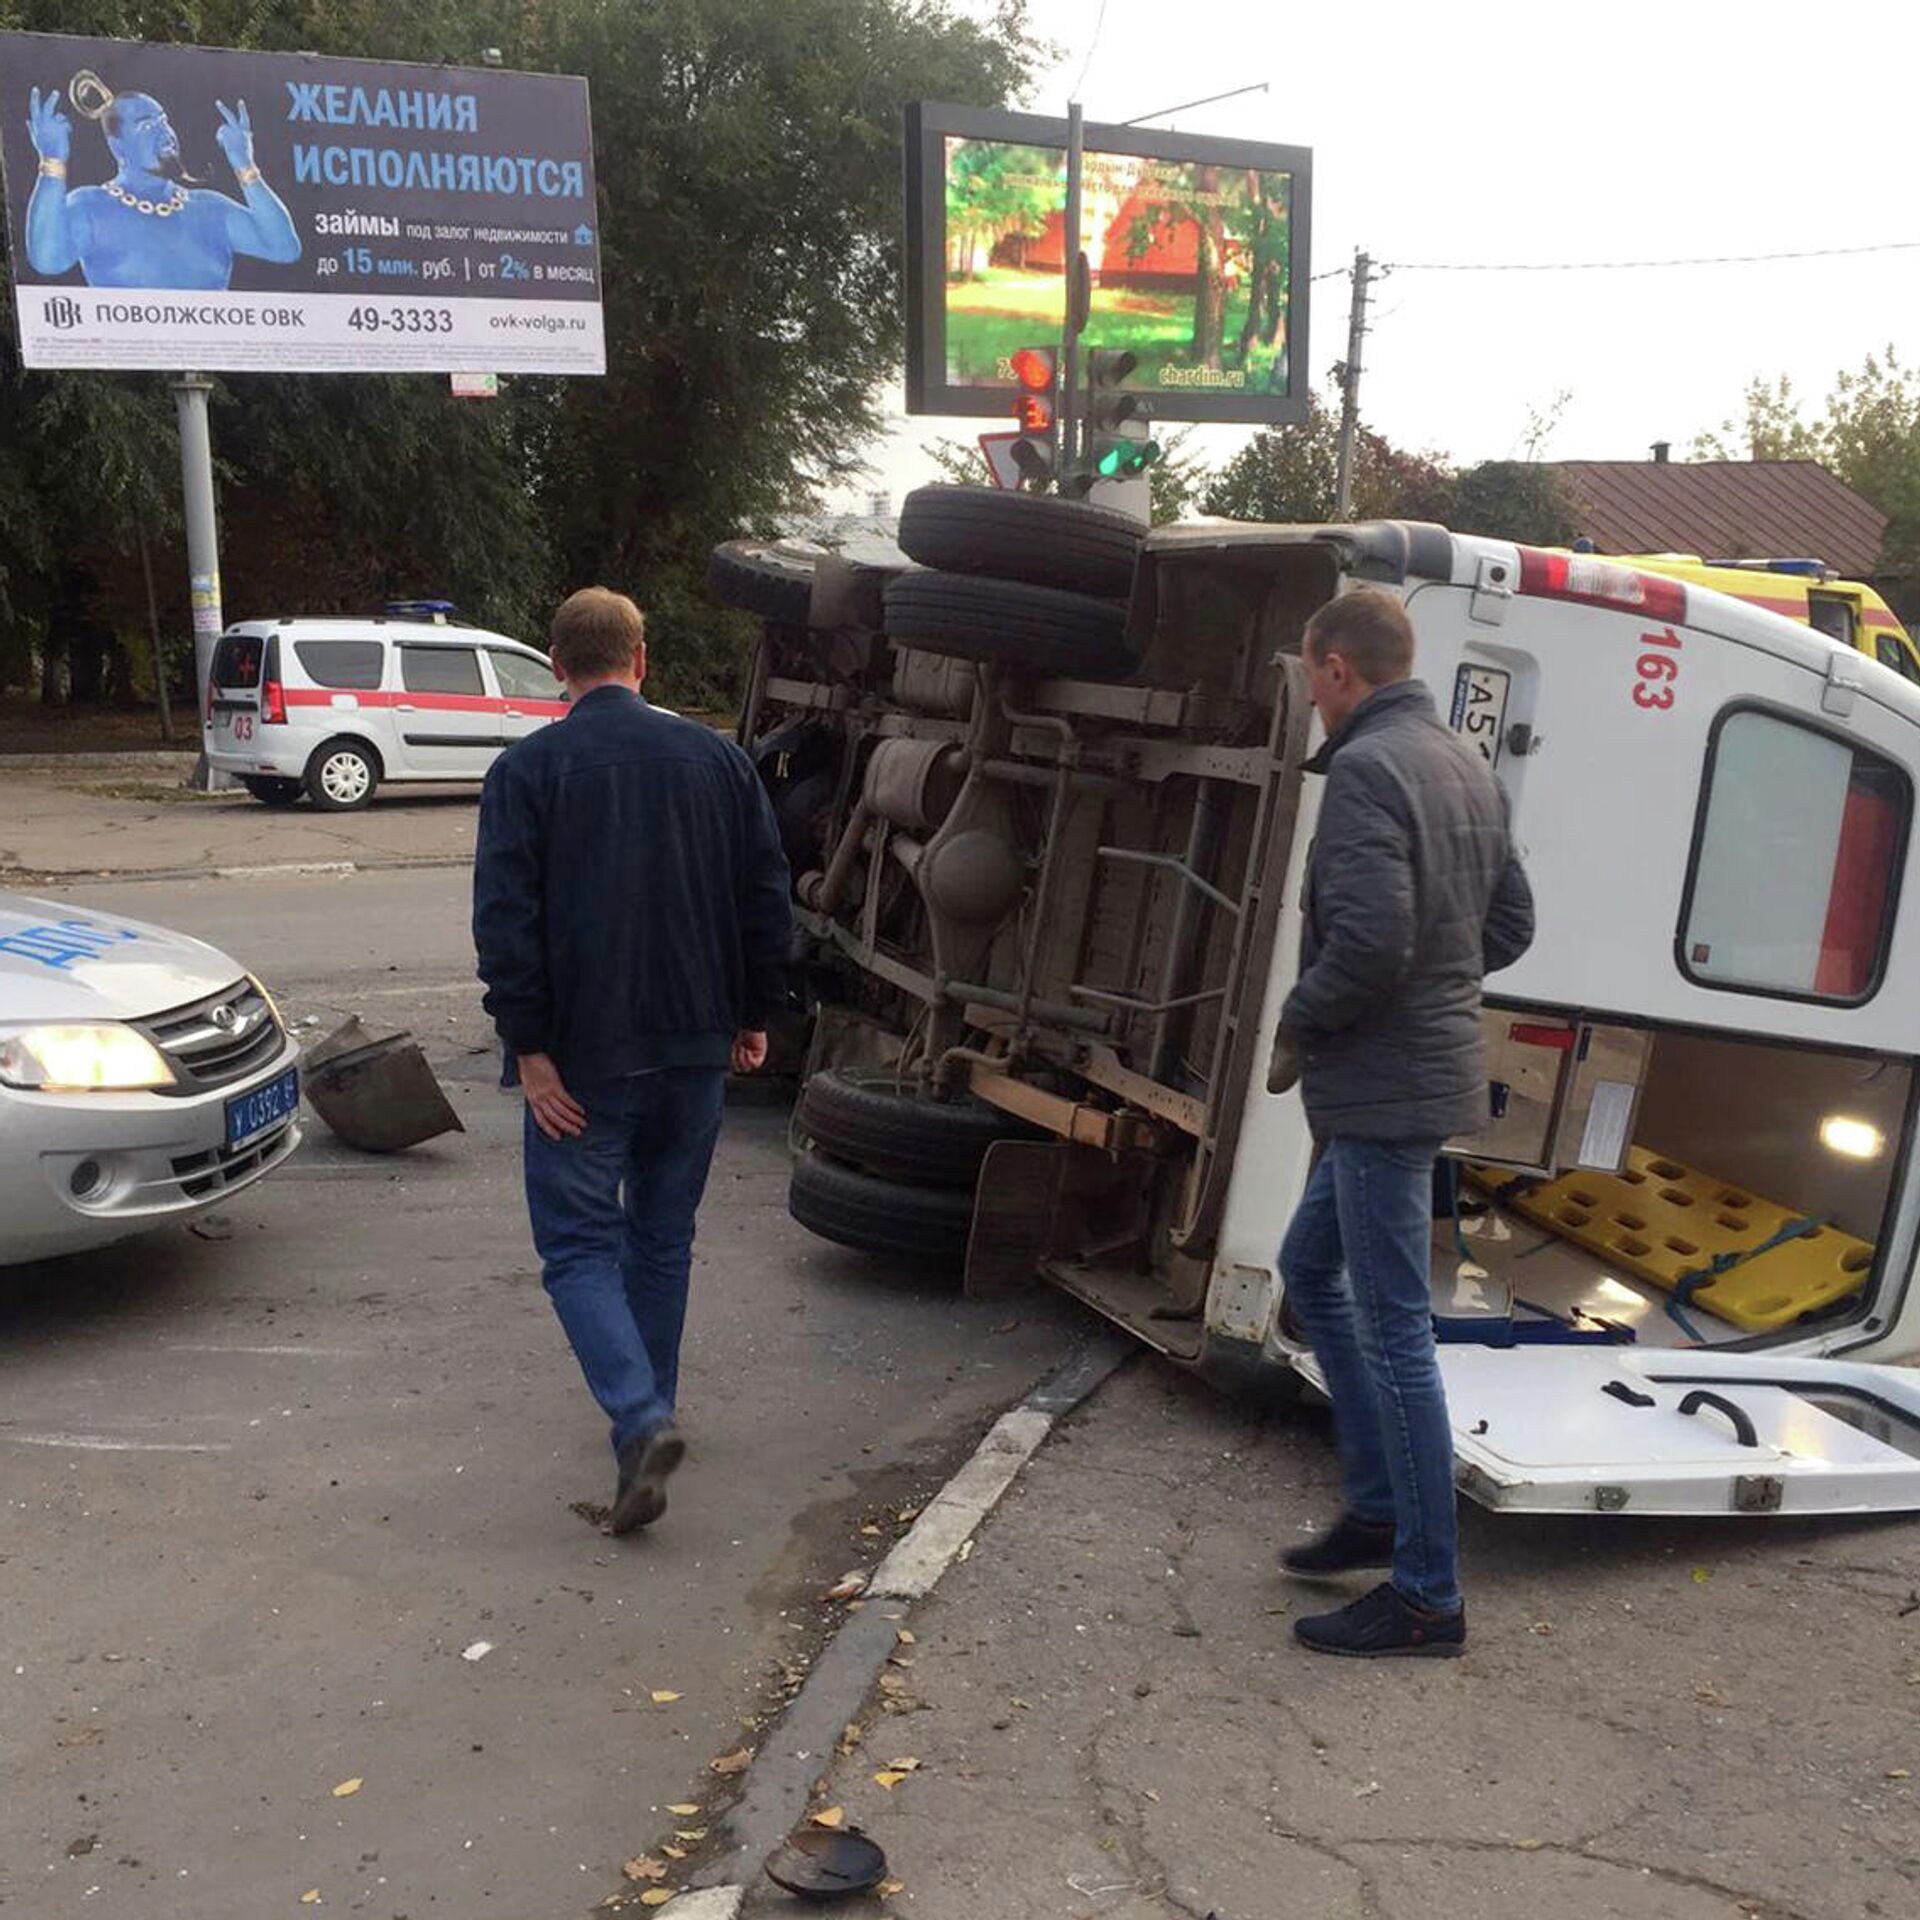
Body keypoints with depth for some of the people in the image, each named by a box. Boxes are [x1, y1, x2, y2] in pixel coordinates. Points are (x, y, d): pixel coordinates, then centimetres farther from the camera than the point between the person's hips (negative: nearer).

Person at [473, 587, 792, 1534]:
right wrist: (751, 1015, 15)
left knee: (578, 1243, 3)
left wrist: (530, 1047, -9)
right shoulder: (717, 758, 5)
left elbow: (505, 920, -13)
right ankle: (649, 1414, 28)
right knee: (663, 1236, 18)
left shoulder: (528, 769, -6)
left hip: (584, 1056, -4)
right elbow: (767, 901, 6)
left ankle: (640, 1420, -16)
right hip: (696, 1047, 4)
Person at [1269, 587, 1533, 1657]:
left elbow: (1368, 940, -26)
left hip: (1385, 1087, -10)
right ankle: (1380, 1507, 29)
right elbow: (1511, 921, 18)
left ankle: (1427, 1598, 6)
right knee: (1311, 1266, 23)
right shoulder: (1465, 764, 12)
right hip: (1433, 1064, 10)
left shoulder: (1366, 769, -17)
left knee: (1395, 1333, -3)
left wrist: (1299, 1028, -10)